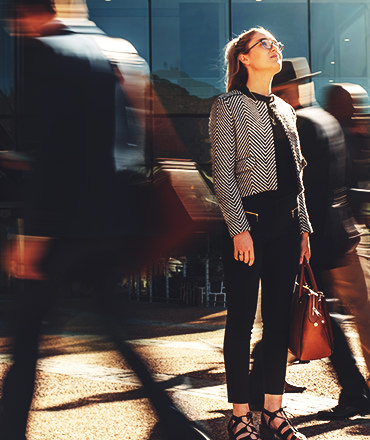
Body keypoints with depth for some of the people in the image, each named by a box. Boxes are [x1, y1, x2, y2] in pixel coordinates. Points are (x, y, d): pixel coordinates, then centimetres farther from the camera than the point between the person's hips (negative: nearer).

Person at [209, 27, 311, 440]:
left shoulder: (285, 109, 17)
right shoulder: (229, 105, -2)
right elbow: (223, 173, -8)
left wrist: (303, 227, 12)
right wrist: (239, 228, -15)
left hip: (286, 223, 6)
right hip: (249, 221, -6)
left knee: (279, 318, 8)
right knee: (242, 320, -1)